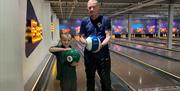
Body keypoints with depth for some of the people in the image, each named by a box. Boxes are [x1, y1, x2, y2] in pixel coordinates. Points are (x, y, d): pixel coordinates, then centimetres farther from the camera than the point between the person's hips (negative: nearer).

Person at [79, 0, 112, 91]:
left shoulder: (105, 19, -1)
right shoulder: (84, 21, 5)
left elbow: (108, 36, -7)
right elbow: (81, 37, 5)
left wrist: (102, 44, -26)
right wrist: (86, 42, -17)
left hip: (103, 53, -2)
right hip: (89, 54, 2)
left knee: (105, 79, 7)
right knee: (90, 78, 16)